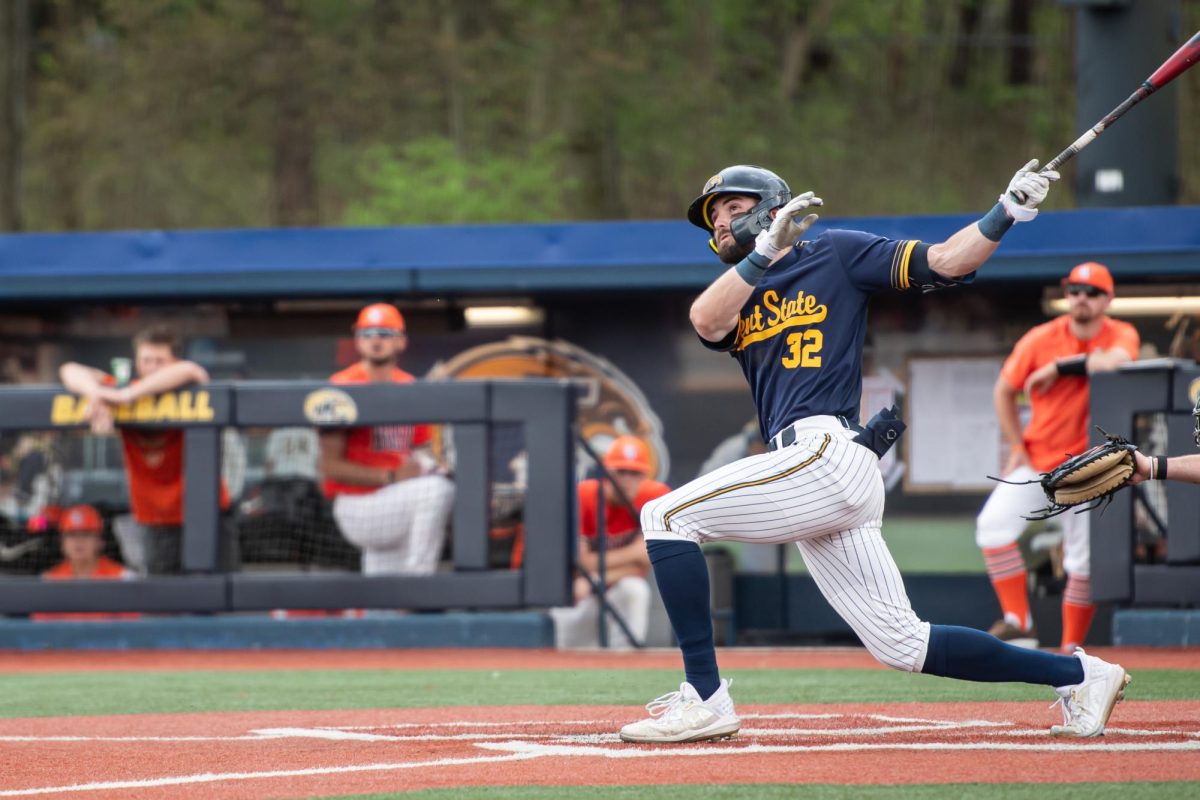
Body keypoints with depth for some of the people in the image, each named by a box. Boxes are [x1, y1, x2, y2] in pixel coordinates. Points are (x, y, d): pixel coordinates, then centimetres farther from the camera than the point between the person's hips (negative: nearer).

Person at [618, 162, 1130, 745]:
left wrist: (1008, 211, -13)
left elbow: (946, 263, 2)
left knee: (665, 516, -12)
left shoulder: (835, 256, 10)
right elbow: (706, 322, 2)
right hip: (821, 479, 7)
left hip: (827, 452, -7)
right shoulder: (738, 295, 26)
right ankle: (1078, 674, 12)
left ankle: (705, 698, -16)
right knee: (901, 644, 4)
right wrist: (766, 251, -11)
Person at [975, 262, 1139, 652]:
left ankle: (1072, 647, 8)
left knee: (1085, 561, -4)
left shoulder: (1121, 335, -8)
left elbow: (1116, 360, -34)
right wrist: (1018, 447, -1)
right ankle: (1018, 623, -12)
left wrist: (1059, 367, -28)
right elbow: (1003, 392, 4)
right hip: (1036, 458, 1)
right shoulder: (1040, 339, -6)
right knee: (993, 524, -18)